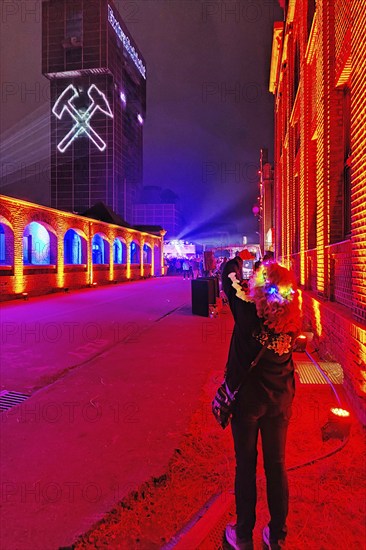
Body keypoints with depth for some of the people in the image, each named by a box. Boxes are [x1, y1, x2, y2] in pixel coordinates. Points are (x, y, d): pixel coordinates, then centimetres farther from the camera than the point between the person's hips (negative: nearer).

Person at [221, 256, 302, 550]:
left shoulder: (248, 312, -22)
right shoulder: (291, 320, -12)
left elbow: (229, 274, -7)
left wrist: (239, 259, 11)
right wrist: (271, 269, 11)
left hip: (247, 396, -3)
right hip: (280, 400, 3)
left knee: (246, 465, 14)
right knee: (276, 465, 18)